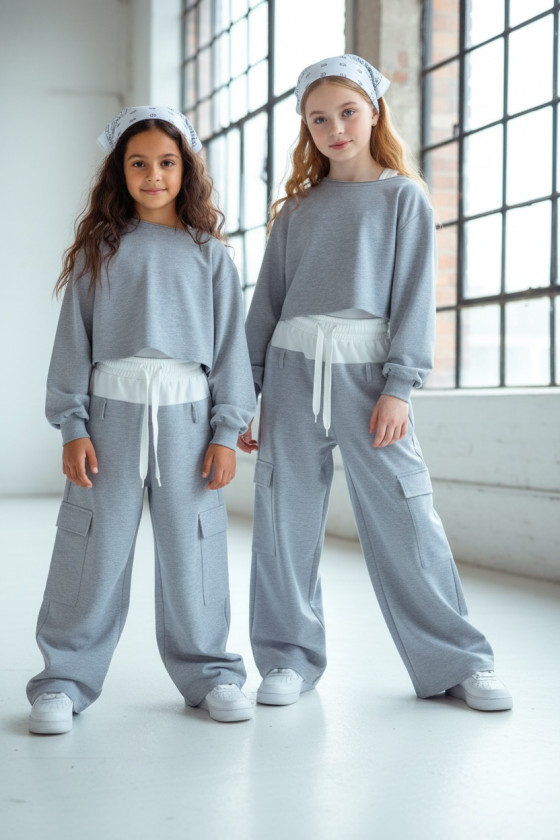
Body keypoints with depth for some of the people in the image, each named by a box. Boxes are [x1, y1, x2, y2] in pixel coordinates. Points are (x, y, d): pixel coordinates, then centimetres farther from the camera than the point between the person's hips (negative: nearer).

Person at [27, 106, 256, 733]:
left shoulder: (209, 255, 10)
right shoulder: (99, 251, 9)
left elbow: (230, 343, 8)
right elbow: (73, 340, 7)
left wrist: (227, 431, 1)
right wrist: (73, 427, -1)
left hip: (187, 414, 1)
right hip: (112, 410, 0)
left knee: (191, 548, 4)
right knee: (94, 548, 1)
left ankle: (209, 673, 20)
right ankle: (65, 680, 13)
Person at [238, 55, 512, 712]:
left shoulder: (403, 197, 7)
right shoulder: (296, 209, 16)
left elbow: (414, 297, -1)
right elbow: (267, 302, 15)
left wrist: (398, 386, -11)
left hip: (366, 369, -3)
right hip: (293, 369, 3)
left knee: (404, 515, -5)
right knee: (285, 516, 2)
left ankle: (457, 661, 6)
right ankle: (289, 658, 16)